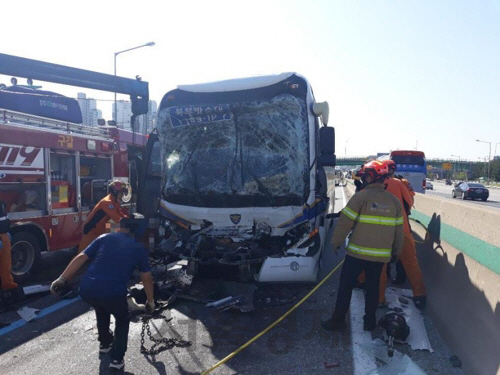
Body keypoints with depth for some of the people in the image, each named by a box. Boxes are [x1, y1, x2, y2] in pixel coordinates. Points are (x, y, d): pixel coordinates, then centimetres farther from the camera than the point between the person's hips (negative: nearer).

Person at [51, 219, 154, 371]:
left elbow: (81, 258, 9)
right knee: (122, 319, 28)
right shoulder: (139, 248, 15)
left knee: (101, 310, 37)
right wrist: (150, 301, 32)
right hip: (113, 293, -3)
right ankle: (117, 359, 22)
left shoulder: (104, 238, 18)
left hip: (86, 290, 3)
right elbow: (146, 278, 20)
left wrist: (62, 279, 12)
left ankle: (105, 343, 51)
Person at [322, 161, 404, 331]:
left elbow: (345, 222, -13)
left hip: (357, 253, -4)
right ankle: (370, 322, 26)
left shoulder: (361, 196, -13)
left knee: (346, 285, 8)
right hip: (381, 255, 5)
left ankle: (338, 320, 14)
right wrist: (396, 251, 21)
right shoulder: (394, 201, 3)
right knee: (373, 286, 18)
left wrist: (336, 242, 0)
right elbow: (399, 230, 9)